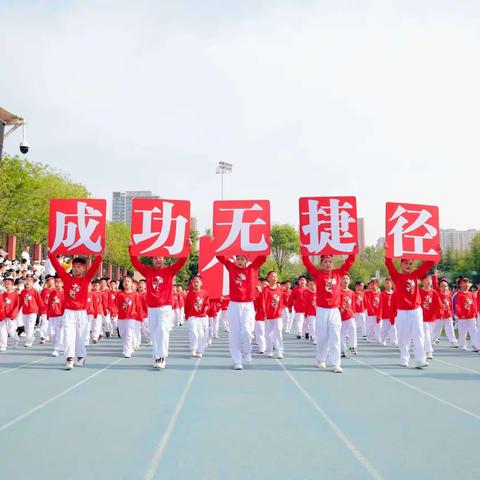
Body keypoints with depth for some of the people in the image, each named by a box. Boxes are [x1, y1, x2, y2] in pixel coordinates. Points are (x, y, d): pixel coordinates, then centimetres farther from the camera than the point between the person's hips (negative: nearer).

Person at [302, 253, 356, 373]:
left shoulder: (338, 273, 5)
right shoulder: (317, 274, -1)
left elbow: (349, 262, 7)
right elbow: (306, 262, -8)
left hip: (335, 310, 1)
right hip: (321, 310, -1)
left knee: (335, 338, -2)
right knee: (322, 337, 8)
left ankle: (335, 364, -2)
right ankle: (320, 360, 27)